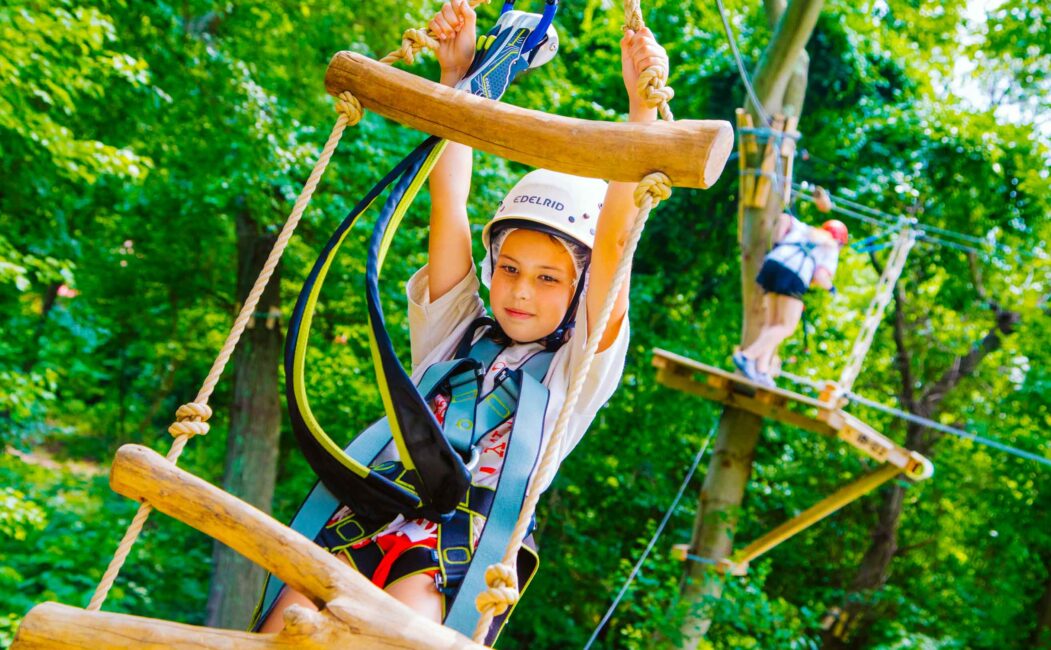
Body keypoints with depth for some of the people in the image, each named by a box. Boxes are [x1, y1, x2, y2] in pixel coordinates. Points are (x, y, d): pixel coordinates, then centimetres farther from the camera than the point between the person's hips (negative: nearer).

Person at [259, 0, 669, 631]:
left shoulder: (579, 366, 9)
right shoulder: (455, 330, 19)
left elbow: (615, 240, -3)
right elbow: (449, 199, 14)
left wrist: (643, 105, -8)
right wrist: (456, 73, 11)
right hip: (362, 524, 3)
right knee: (283, 627, -20)